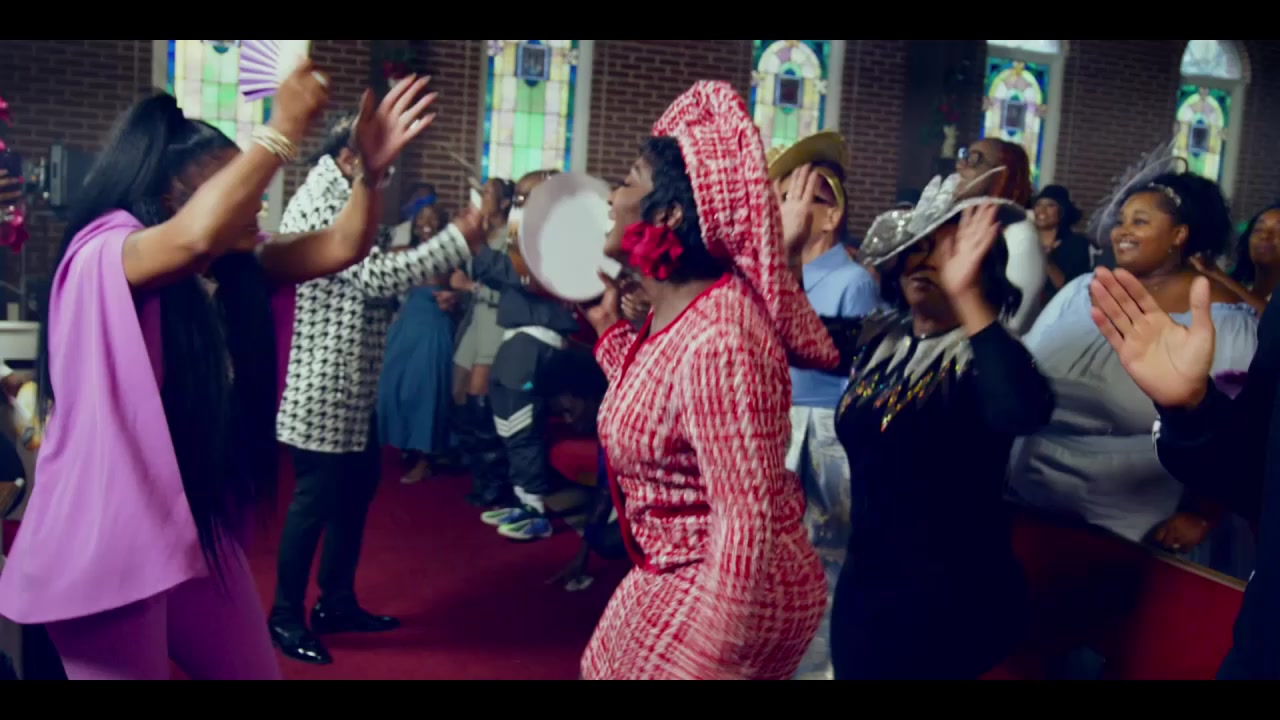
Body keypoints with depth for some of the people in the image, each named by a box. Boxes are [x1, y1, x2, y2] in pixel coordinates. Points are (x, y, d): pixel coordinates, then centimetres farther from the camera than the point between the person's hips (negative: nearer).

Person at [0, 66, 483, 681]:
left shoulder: (235, 269, 7)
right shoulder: (101, 255, -16)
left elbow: (340, 246, 3)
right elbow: (197, 234, -37)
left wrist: (372, 167, -13)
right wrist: (283, 130, -30)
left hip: (199, 530, 8)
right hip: (104, 540, -8)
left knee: (256, 671, 17)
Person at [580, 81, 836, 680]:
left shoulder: (718, 338, -29)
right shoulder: (673, 310, 1)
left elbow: (747, 521, -30)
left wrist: (709, 661, -26)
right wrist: (607, 324, 15)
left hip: (727, 592, -9)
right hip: (677, 575, 9)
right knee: (604, 669, 24)